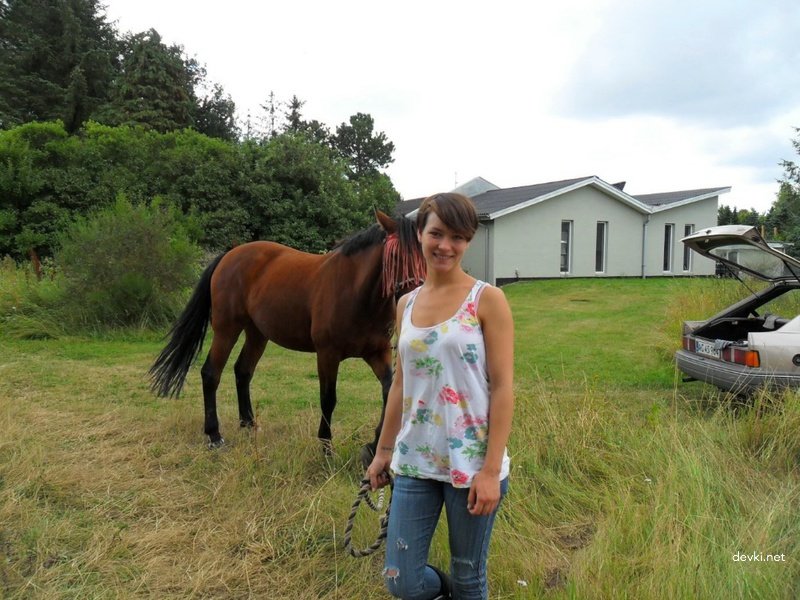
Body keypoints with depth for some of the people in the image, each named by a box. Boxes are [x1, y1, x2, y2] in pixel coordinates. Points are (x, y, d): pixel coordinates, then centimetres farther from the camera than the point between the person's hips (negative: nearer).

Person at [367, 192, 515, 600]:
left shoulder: (487, 299, -9)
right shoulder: (406, 304, 6)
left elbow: (503, 388, -11)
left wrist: (491, 470, -15)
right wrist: (384, 450, 14)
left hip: (471, 464, -4)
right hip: (415, 461, 4)